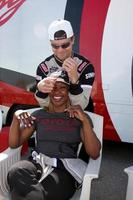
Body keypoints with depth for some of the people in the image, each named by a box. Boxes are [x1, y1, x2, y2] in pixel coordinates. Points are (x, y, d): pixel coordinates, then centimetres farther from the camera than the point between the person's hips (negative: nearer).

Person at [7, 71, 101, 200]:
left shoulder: (79, 117, 10)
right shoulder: (39, 114, 17)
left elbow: (94, 154, -2)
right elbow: (14, 144, 14)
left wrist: (85, 120, -12)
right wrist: (16, 118, -4)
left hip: (64, 169, -2)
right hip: (37, 163, 3)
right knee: (15, 172, -33)